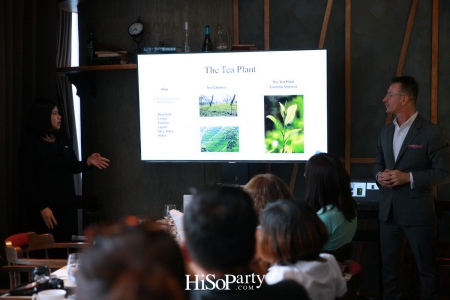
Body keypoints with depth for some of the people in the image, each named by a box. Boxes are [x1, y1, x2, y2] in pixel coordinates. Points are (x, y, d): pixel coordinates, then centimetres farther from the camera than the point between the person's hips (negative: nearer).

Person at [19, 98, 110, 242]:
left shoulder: (63, 140, 9)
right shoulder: (30, 143, -10)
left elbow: (73, 167, 16)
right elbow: (27, 180, -13)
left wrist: (88, 161, -5)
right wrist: (42, 207, -18)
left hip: (67, 205, 6)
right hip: (44, 208, -6)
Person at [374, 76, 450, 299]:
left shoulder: (431, 132, -11)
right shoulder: (385, 131, 11)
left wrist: (408, 177, -21)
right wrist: (379, 176, -5)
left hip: (417, 211, -6)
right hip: (388, 209, 6)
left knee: (426, 265, 6)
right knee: (388, 262, 14)